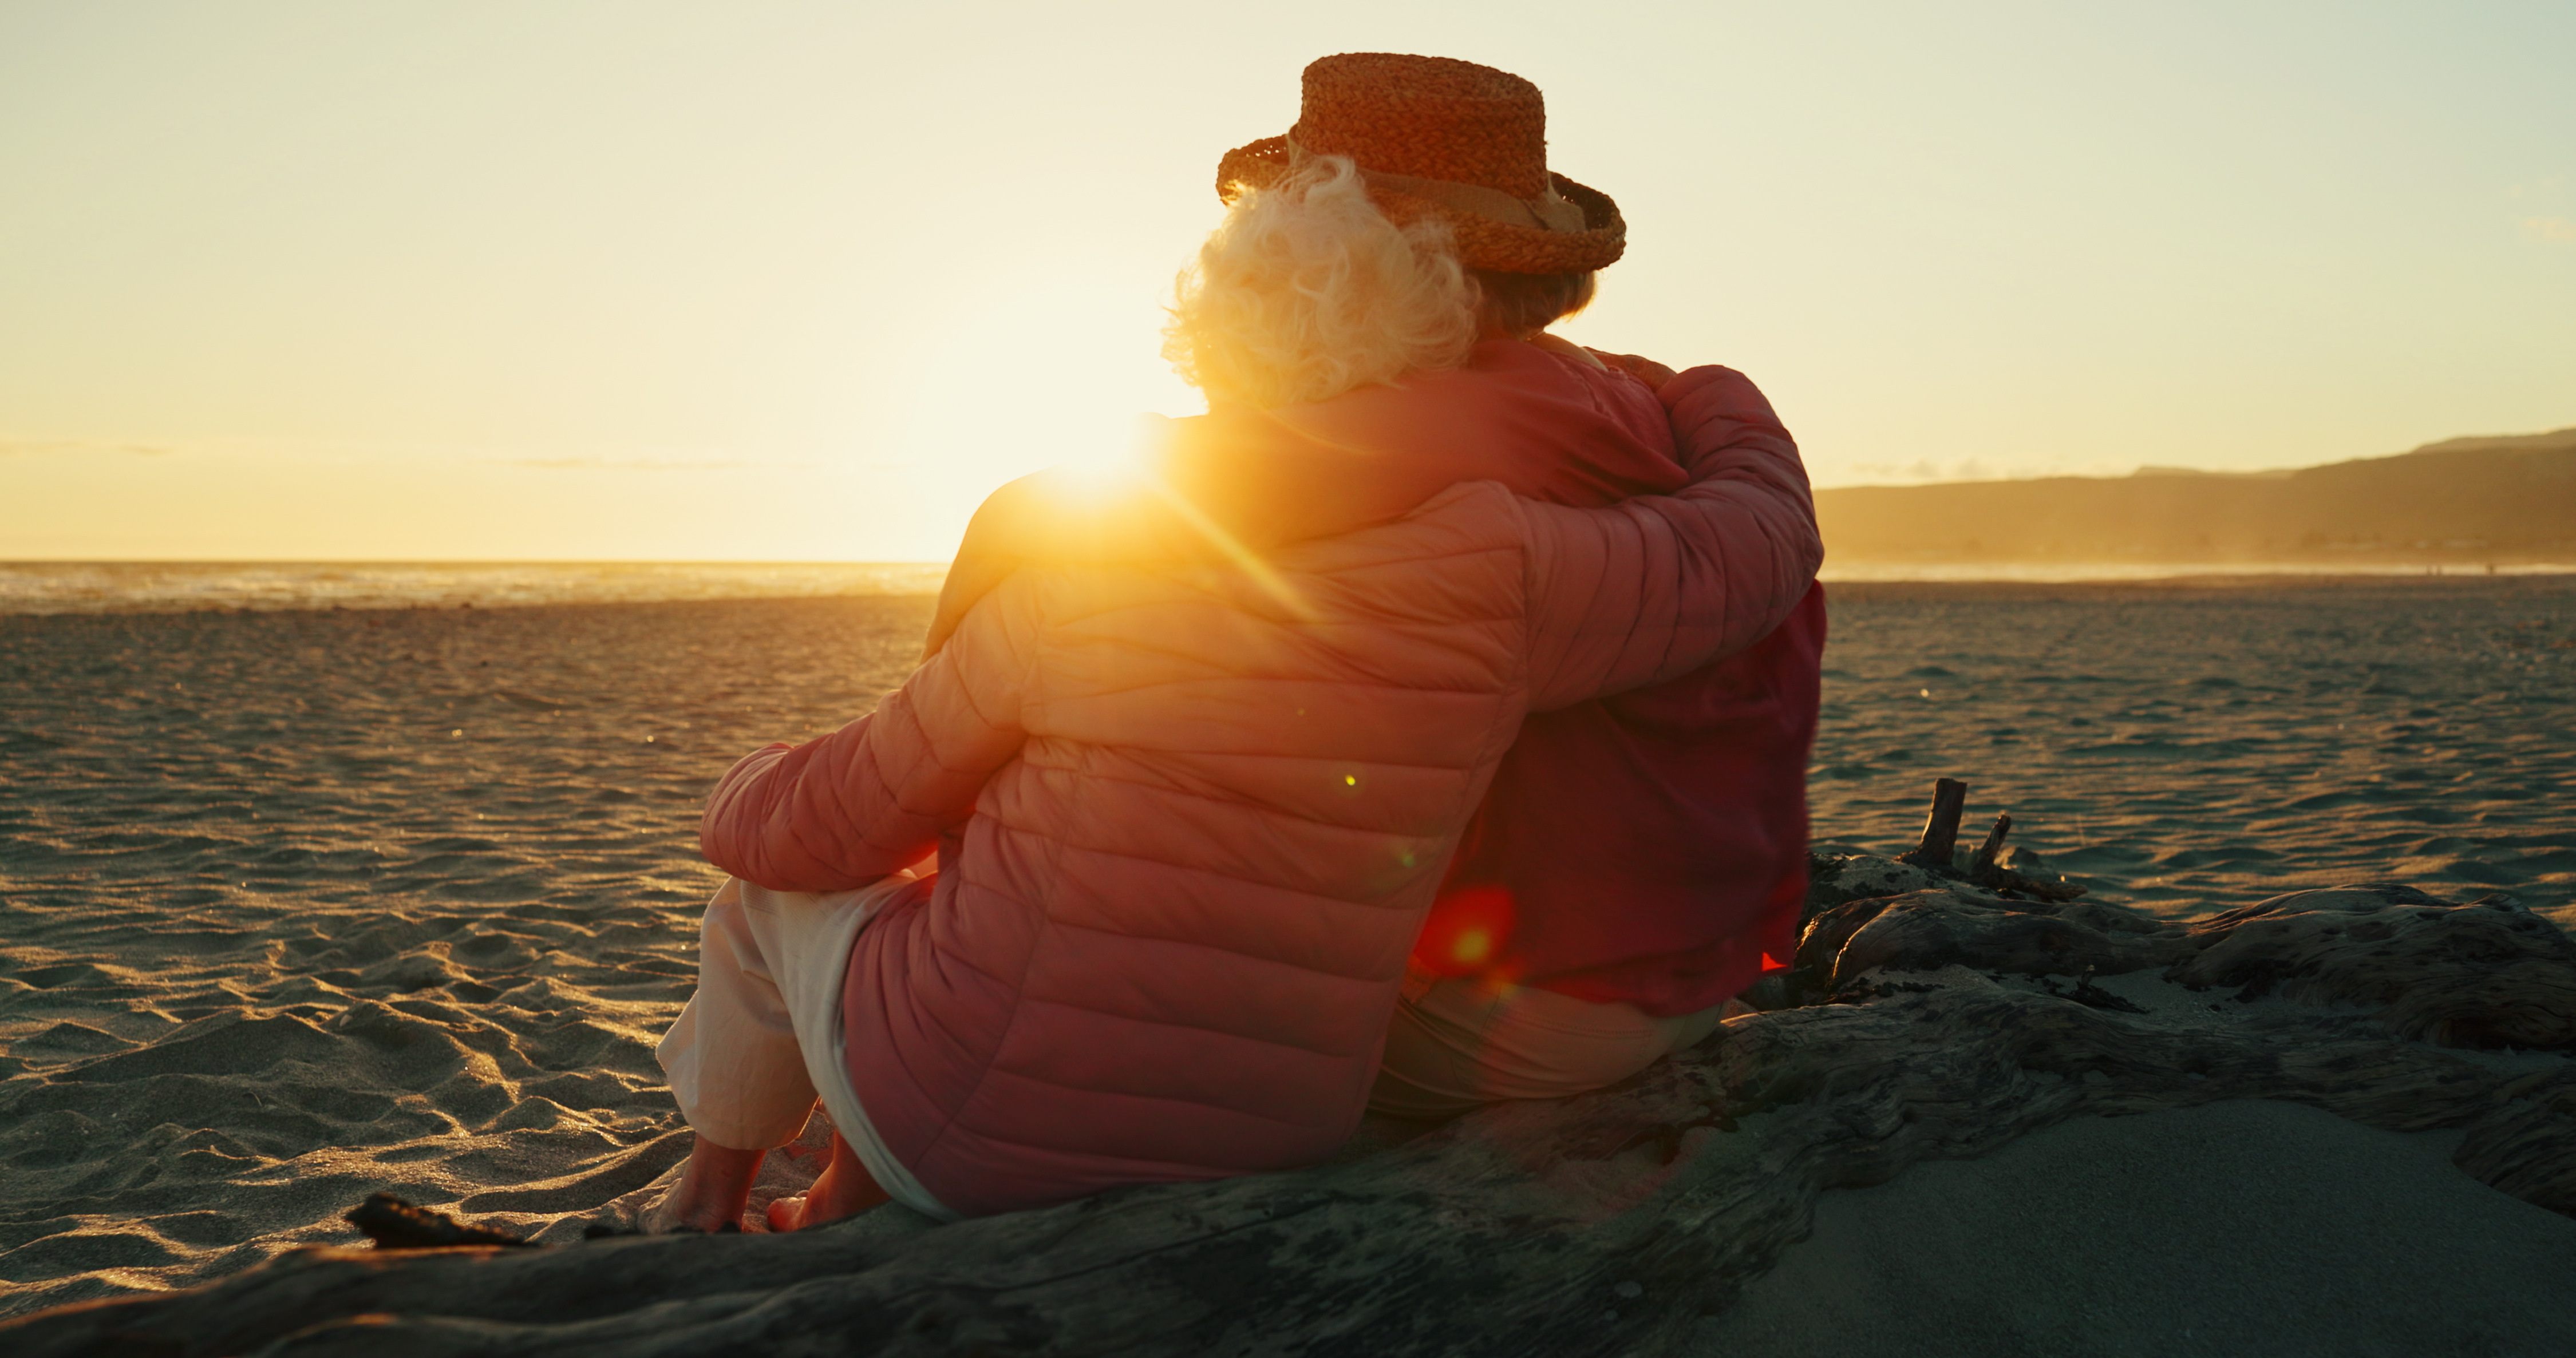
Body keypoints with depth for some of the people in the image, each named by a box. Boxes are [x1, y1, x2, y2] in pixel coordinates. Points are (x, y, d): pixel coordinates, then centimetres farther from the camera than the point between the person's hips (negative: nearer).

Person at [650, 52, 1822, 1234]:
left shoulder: (1077, 578, -15)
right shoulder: (1490, 573, -16)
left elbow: (840, 822, -3)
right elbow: (1757, 543, 0)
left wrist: (744, 801, 20)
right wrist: (1719, 404, 21)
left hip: (971, 1127, -3)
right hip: (1254, 1141, 4)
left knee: (782, 888, 29)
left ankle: (707, 1201, 52)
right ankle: (840, 1215, 48)